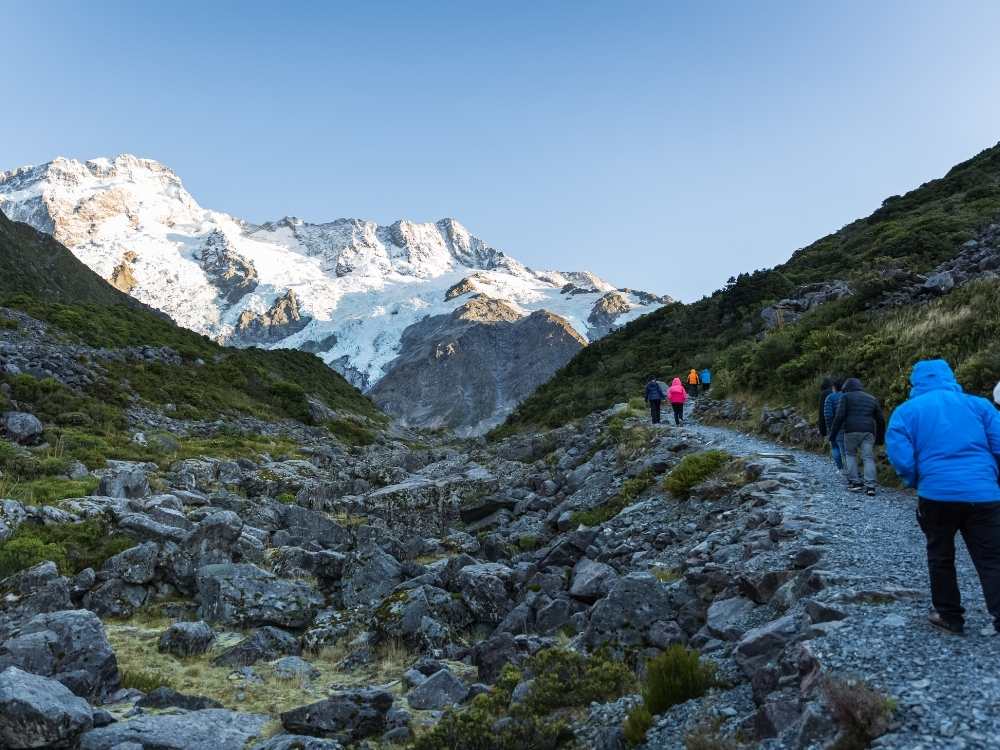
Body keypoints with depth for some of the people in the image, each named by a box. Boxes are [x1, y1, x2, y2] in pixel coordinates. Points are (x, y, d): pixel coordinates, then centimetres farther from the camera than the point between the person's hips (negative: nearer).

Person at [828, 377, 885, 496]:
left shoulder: (846, 397, 7)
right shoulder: (872, 399, 22)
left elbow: (839, 416, -4)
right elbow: (881, 420, 20)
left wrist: (833, 434, -2)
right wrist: (880, 438, 24)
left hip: (851, 431, -3)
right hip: (868, 432, 3)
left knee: (850, 455, 13)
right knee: (868, 458, 2)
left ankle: (854, 482, 6)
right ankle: (870, 485, -9)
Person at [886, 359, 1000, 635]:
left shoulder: (906, 411, 5)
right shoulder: (978, 403, 10)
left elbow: (901, 458, -5)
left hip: (937, 494, -1)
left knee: (941, 557, 17)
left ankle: (950, 616, 25)